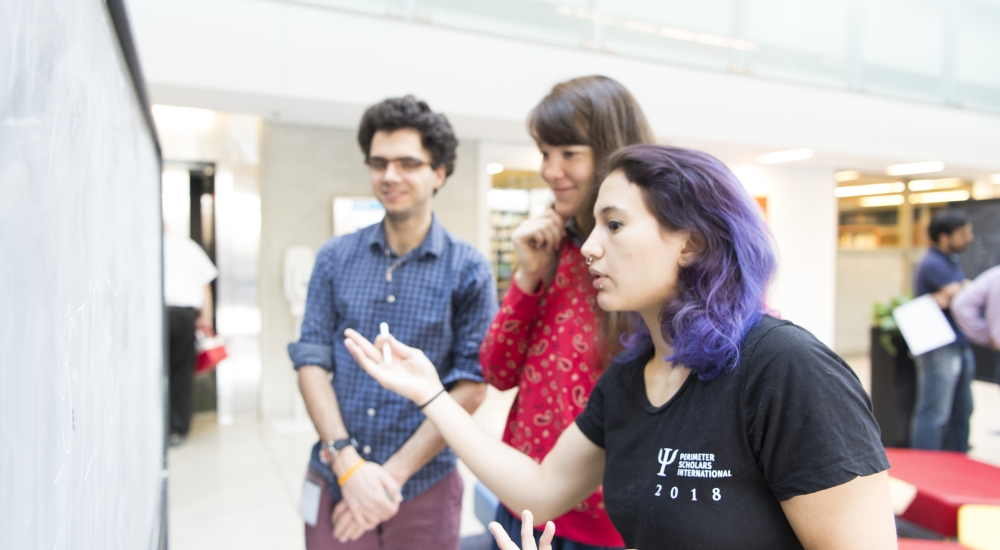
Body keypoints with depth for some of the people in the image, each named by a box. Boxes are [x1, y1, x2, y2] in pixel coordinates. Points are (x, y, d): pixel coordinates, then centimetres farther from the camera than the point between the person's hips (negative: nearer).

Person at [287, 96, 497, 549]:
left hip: (423, 488, -1)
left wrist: (393, 473, -13)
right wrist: (348, 464, -12)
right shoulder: (335, 258, 0)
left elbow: (470, 388, -9)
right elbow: (312, 363, -1)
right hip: (334, 481, 2)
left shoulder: (468, 270, -7)